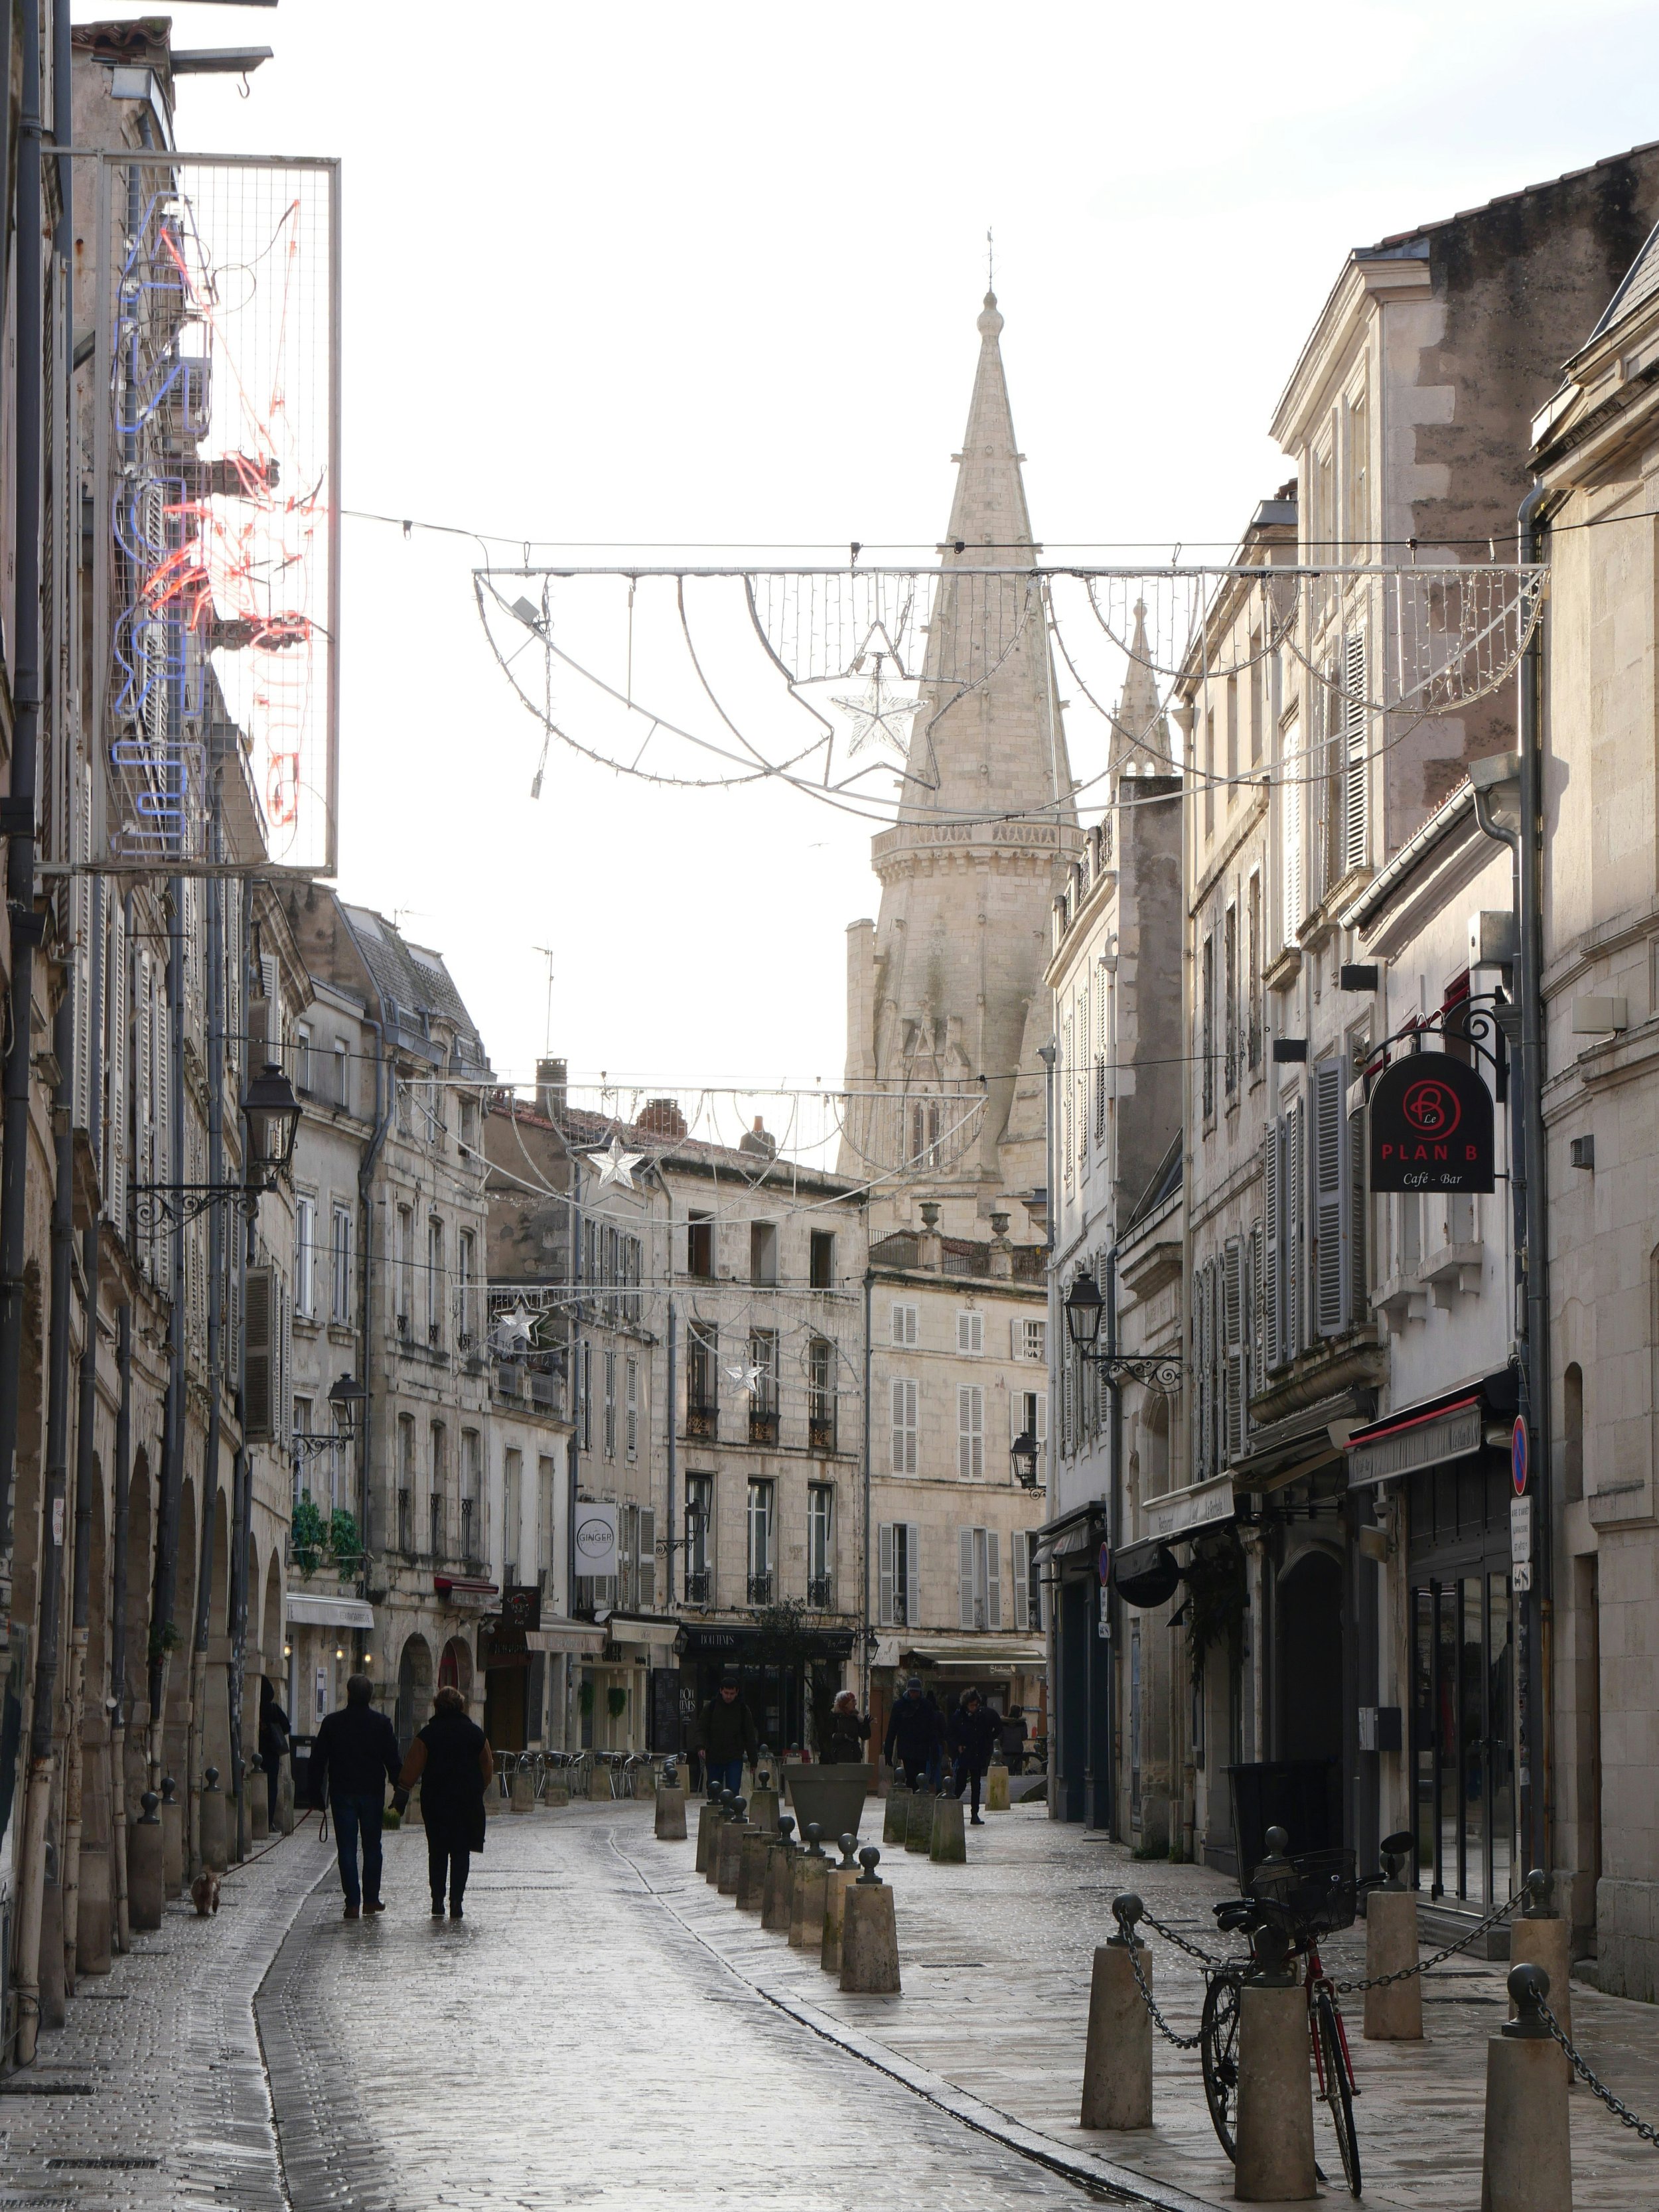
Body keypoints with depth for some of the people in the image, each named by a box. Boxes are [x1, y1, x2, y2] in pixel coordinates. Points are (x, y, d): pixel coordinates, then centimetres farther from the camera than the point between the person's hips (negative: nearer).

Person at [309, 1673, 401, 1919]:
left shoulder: (333, 1722, -2)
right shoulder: (381, 1723, -2)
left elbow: (318, 1760, 0)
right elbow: (393, 1760, -1)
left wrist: (317, 1796, 6)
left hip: (342, 1793, -1)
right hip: (372, 1793, 1)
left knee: (347, 1847, 1)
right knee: (372, 1846, 13)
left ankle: (353, 1902, -6)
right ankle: (371, 1899, 14)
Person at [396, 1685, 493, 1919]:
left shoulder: (428, 1734, -3)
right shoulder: (475, 1733, 3)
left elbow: (412, 1768, -6)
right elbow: (487, 1768, 12)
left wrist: (402, 1794, 0)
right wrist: (478, 1792, 25)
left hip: (435, 1800, -1)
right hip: (468, 1801, 1)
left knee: (437, 1851, 9)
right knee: (461, 1852, 3)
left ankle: (437, 1901, 3)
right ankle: (456, 1903, -5)